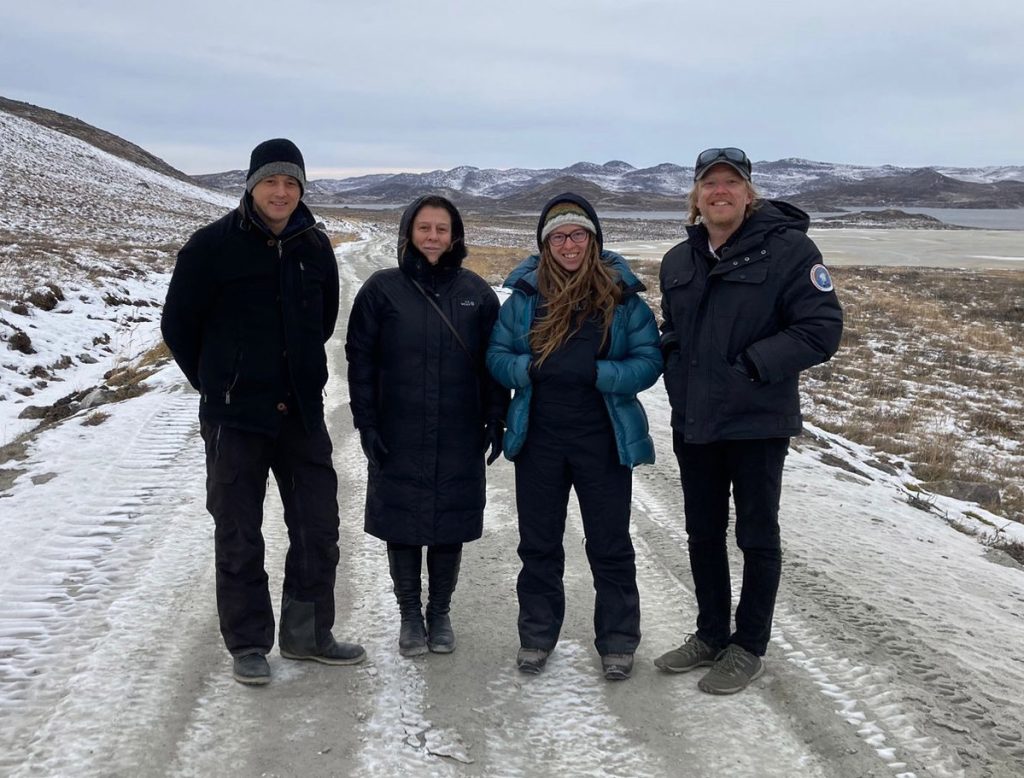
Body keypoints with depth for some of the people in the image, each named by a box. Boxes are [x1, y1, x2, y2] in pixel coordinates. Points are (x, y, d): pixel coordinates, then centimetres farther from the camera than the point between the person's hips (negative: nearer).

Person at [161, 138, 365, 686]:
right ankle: (249, 644, 20)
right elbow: (178, 325, -1)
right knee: (239, 536, 5)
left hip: (303, 412, 4)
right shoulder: (214, 245, -9)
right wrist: (216, 383, 7)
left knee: (318, 526, 9)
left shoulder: (315, 246, 4)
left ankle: (307, 633, 25)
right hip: (235, 416, -4)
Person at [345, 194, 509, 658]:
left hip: (459, 439, 1)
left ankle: (440, 613, 26)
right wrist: (366, 423, -6)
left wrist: (495, 419, 2)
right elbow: (360, 359, 0)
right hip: (398, 438, -1)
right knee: (402, 527, 6)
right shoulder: (382, 289, -1)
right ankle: (410, 615, 23)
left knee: (450, 528, 9)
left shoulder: (476, 293, 4)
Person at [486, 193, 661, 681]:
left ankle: (618, 643, 23)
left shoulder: (621, 296, -3)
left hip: (604, 441, -2)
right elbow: (497, 356, 3)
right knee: (538, 543, 13)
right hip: (538, 440, 2)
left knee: (610, 545, 7)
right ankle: (536, 636, 29)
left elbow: (649, 361, -6)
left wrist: (597, 373, -21)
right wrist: (531, 369, -17)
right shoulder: (525, 294, 1)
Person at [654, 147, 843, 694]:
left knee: (756, 536, 6)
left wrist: (751, 366, -20)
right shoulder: (679, 261, 11)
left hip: (757, 422, -6)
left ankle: (748, 647, 21)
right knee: (702, 534, 15)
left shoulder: (787, 249, -10)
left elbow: (822, 329, -15)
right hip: (693, 423, 6)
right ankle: (711, 635, 31)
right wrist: (678, 375, 5)